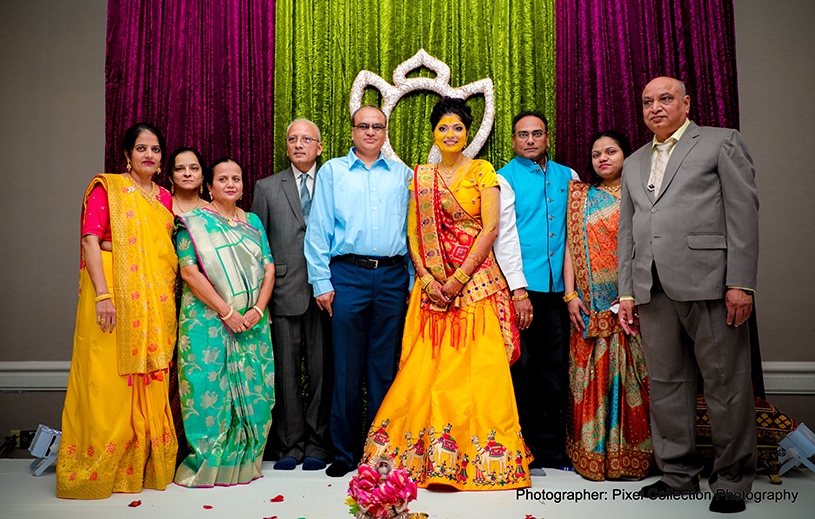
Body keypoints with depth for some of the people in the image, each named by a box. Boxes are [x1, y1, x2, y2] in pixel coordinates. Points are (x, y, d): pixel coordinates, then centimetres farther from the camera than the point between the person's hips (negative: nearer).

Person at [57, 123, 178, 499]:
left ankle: (144, 464, 17)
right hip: (114, 290, -5)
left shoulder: (164, 197, 17)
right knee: (108, 379, -4)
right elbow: (90, 241, -8)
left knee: (151, 382, 6)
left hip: (155, 299, 5)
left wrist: (169, 295, 6)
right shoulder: (108, 187, 2)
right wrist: (103, 294, -18)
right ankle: (98, 468, 9)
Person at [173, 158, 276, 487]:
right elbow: (189, 272, -10)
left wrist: (258, 309, -7)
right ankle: (206, 462, 11)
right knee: (210, 387, -4)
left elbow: (269, 268, 9)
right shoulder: (194, 222, 1)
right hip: (207, 320, -4)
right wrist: (226, 312, -15)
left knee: (252, 388, 4)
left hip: (252, 321, 4)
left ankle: (244, 461, 17)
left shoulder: (252, 222, 14)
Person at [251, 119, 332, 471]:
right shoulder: (267, 188, 12)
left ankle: (317, 445, 14)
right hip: (284, 293, 1)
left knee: (322, 370, 2)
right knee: (285, 370, 3)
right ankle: (290, 446, 14)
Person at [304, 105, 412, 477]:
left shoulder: (402, 175, 15)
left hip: (392, 276, 2)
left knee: (385, 367, 6)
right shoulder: (332, 171, 10)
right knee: (346, 367, 0)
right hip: (347, 274, -1)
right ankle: (344, 452, 12)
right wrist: (321, 281, -3)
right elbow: (318, 229, 5)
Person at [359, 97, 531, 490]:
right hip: (432, 284, 3)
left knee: (479, 365, -5)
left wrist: (460, 277, -12)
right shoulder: (420, 177, 13)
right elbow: (413, 233, 9)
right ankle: (427, 455, 12)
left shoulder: (482, 171, 5)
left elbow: (491, 227, -4)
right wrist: (426, 278, -6)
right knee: (424, 366, 0)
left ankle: (483, 457, 7)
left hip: (476, 279, -2)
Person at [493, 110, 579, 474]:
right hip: (520, 286, -4)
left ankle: (551, 450, 18)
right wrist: (519, 289, -13)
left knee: (554, 369, 8)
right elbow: (505, 236, -7)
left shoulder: (567, 176, 16)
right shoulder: (505, 178, 2)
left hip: (557, 287, 5)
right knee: (520, 368, 0)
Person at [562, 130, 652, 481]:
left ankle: (631, 454, 10)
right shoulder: (580, 194, 12)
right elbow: (571, 246, 7)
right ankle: (592, 453, 11)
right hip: (590, 305, 1)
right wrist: (571, 294, -3)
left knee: (629, 375, 0)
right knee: (592, 375, 2)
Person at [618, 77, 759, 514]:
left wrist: (741, 283, -11)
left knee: (725, 383, 0)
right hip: (653, 290, 5)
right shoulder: (634, 163, 23)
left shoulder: (722, 142, 7)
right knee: (665, 383, 8)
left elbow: (743, 213, -2)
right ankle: (678, 474, 20)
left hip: (709, 283, -5)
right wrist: (626, 291, 11)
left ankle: (732, 479, 15)